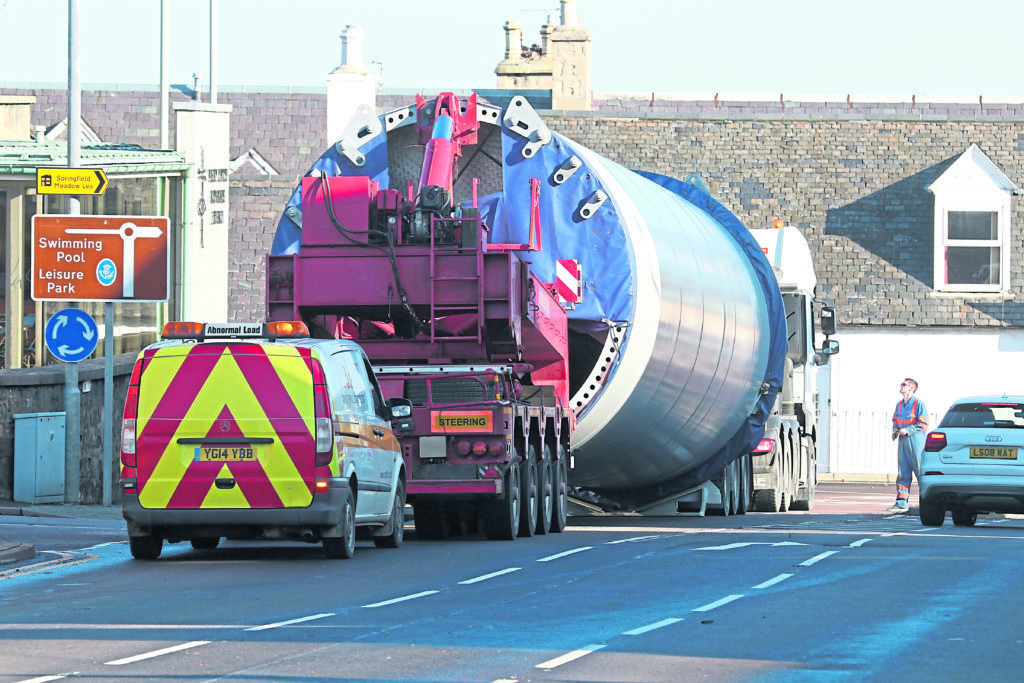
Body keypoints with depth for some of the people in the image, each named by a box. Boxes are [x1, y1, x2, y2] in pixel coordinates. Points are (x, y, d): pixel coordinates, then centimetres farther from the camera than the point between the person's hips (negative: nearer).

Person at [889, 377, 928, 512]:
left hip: (915, 440, -7)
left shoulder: (918, 403, -6)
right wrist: (895, 431, 6)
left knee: (920, 471, -5)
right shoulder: (899, 404, 17)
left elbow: (923, 424, -11)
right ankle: (902, 502, 4)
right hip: (903, 441, 7)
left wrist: (907, 430, -18)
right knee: (903, 472, 4)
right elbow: (895, 421, 27)